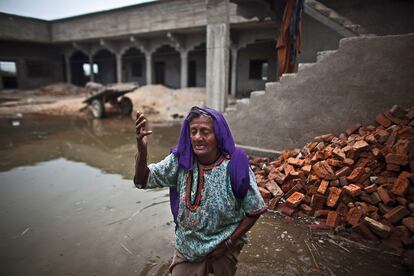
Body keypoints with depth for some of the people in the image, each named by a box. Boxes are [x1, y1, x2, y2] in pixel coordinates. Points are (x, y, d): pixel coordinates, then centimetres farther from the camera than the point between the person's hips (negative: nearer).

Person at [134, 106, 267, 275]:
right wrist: (142, 149, -31)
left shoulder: (235, 166, -24)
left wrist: (228, 243, -12)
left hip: (224, 245, -1)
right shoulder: (181, 160, -15)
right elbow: (142, 180, -14)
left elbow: (254, 212, -13)